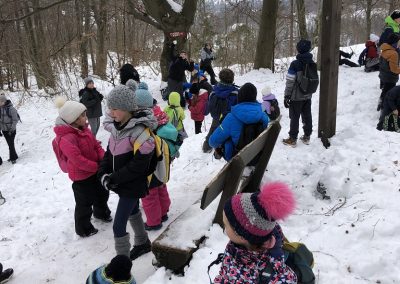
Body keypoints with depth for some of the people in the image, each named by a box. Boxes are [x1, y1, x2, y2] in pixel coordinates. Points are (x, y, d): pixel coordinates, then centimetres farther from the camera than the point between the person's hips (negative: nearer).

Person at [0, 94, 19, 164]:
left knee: (11, 144, -4)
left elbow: (15, 120, -13)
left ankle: (13, 158, 7)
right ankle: (14, 156, 25)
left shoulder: (11, 108, -16)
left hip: (11, 130, -5)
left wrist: (12, 129, -16)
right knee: (9, 144, 11)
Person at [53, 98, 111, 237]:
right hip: (81, 176, -9)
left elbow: (96, 145, 4)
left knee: (102, 192, 26)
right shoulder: (66, 139, -29)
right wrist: (97, 167, -21)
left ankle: (101, 212, 54)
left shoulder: (84, 129, 0)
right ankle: (83, 229, 29)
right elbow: (78, 160, -31)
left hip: (95, 171, 9)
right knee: (84, 202, 8)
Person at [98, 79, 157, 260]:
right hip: (122, 183, 8)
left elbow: (139, 164, -26)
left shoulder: (140, 132, -26)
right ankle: (143, 243, 49)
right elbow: (110, 152, 7)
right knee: (133, 213, 26)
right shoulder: (117, 126, -1)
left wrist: (114, 179, -22)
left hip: (132, 185, -8)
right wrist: (103, 173, -8)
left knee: (118, 226, -4)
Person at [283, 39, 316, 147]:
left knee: (294, 118, 3)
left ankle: (292, 139, 9)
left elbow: (290, 82, -17)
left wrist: (287, 96, -10)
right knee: (307, 116, 14)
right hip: (308, 96, 6)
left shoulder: (295, 64, -18)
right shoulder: (312, 63, 2)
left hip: (296, 97, -6)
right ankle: (307, 137, 24)